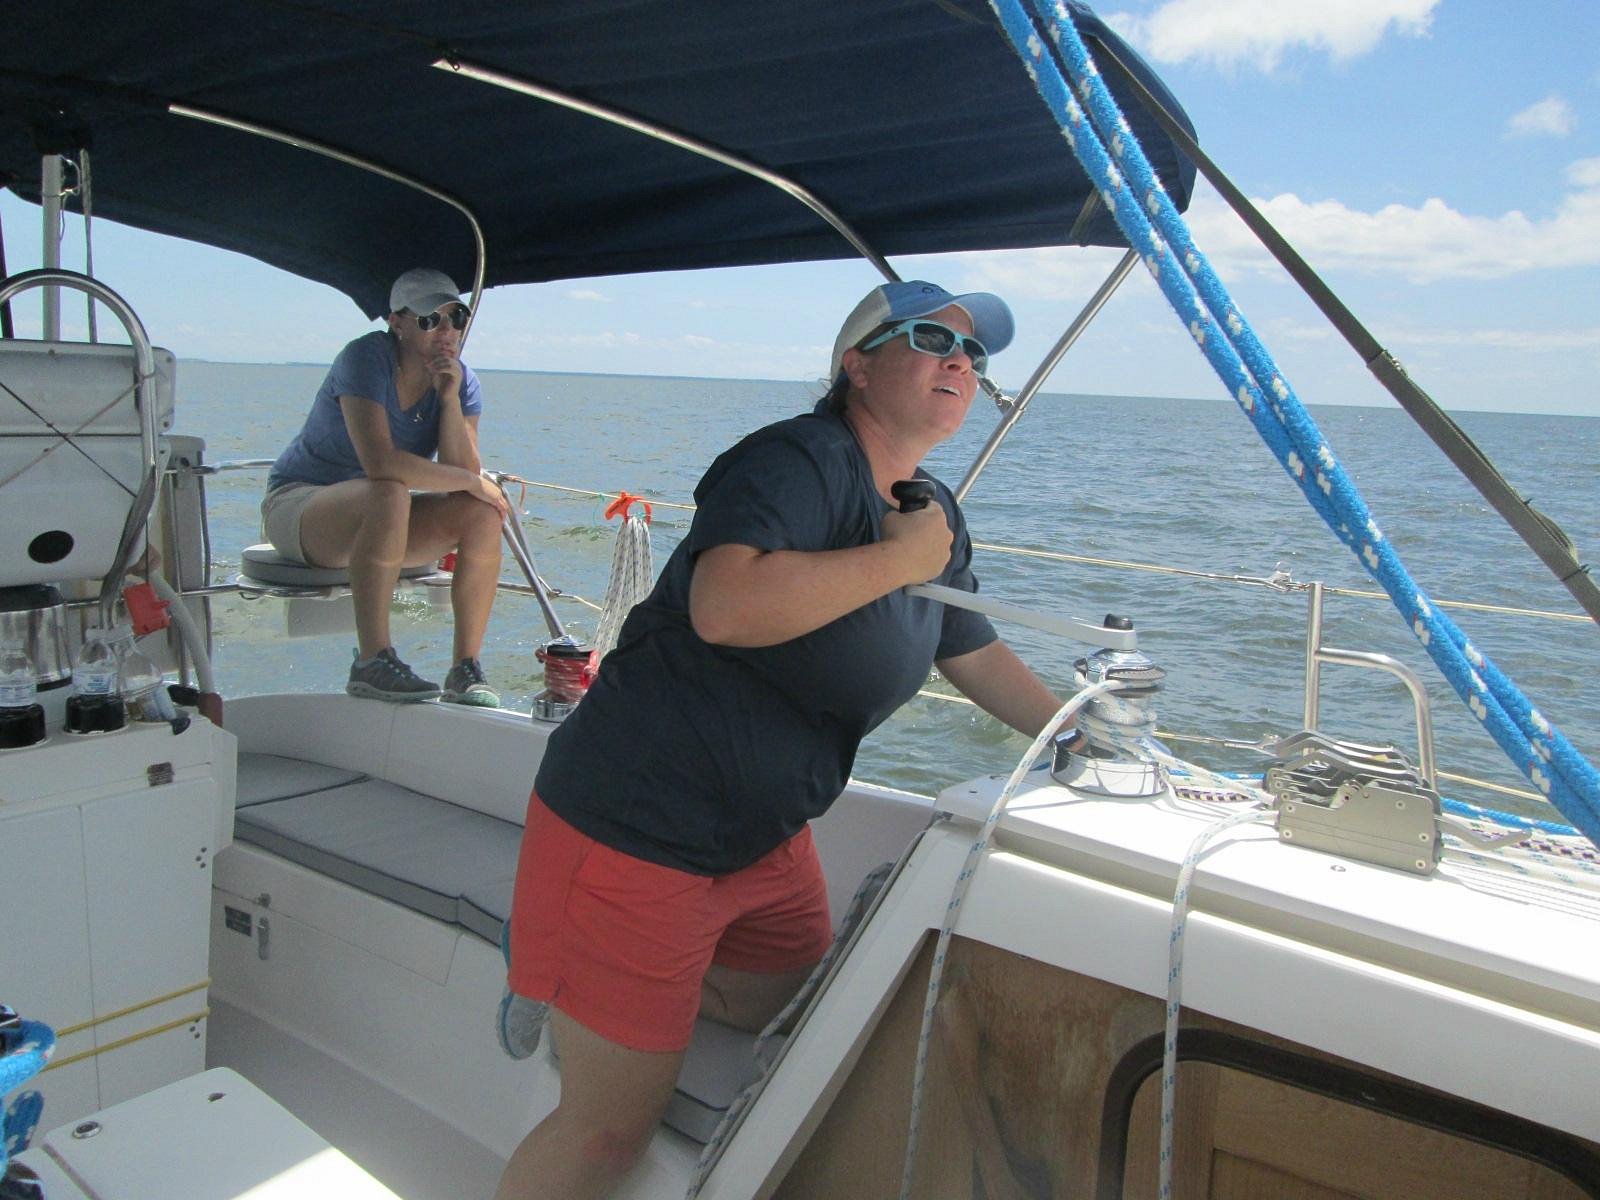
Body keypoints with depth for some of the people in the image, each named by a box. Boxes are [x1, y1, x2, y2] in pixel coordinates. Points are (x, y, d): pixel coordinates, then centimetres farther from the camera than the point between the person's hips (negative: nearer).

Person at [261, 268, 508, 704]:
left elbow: (462, 471, -14)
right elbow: (381, 462, -34)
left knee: (484, 514, -19)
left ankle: (466, 667, -17)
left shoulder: (461, 381, -2)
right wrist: (471, 482, -26)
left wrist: (450, 398, -22)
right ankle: (372, 662, -35)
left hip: (377, 517, 6)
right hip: (298, 504, -6)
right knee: (391, 495, -37)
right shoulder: (366, 359, -20)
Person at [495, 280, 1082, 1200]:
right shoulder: (799, 461, -20)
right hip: (637, 835, -8)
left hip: (766, 839, 9)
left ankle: (565, 978, 34)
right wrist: (898, 559, -26)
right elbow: (727, 606, -38)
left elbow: (975, 653, 22)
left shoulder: (936, 514, 8)